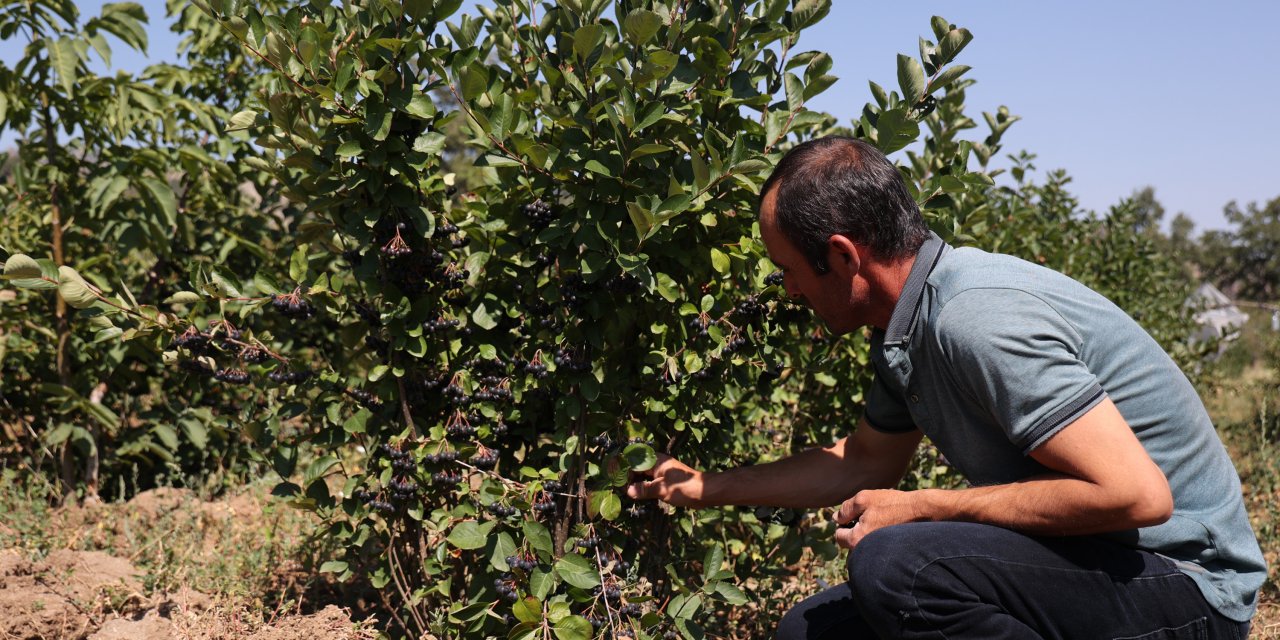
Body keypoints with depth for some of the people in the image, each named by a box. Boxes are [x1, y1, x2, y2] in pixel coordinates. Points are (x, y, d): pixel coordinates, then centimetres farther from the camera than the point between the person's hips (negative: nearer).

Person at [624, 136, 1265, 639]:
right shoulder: (905, 331, 5)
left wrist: (921, 507, -21)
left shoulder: (977, 319, -25)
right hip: (1080, 559, 9)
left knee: (894, 562, -31)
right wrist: (706, 487, 25)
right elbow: (862, 464, 22)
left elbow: (1136, 494, -29)